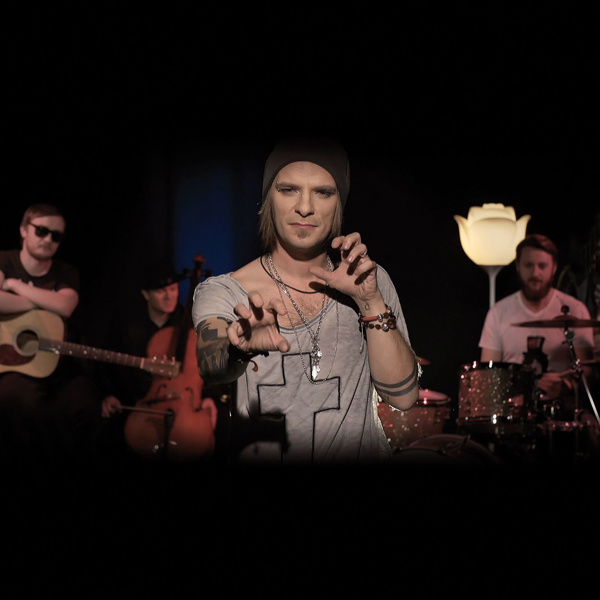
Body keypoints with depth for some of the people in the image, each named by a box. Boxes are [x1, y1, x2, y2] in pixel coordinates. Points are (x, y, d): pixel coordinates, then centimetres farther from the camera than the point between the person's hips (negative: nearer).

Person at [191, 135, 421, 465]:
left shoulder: (370, 279, 3)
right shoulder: (220, 293, -3)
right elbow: (211, 363, -22)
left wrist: (370, 302, -12)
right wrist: (241, 346, -41)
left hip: (360, 455, 1)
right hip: (259, 457, 0)